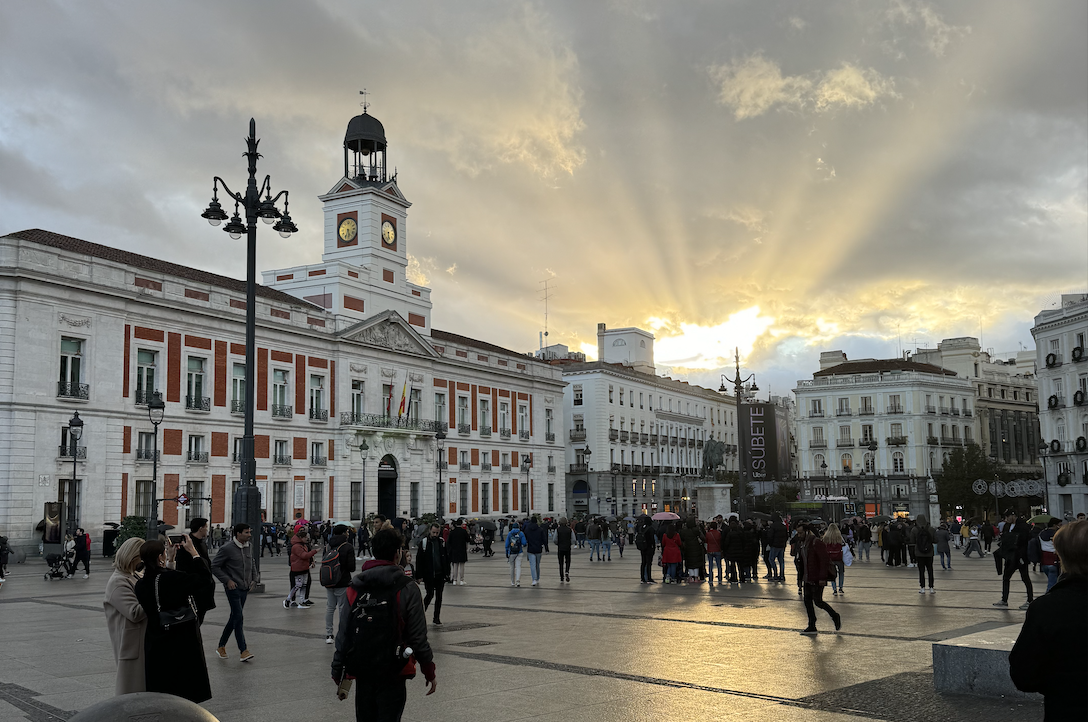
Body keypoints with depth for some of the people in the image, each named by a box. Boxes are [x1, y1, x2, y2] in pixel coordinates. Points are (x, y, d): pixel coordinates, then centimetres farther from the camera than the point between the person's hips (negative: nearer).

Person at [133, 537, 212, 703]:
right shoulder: (172, 578, -22)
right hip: (182, 645, -6)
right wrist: (192, 551, -3)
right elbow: (203, 578, -10)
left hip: (155, 646, 6)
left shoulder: (141, 585, -3)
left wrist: (170, 560, 20)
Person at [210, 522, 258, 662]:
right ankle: (244, 650, -11)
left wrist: (254, 579, 10)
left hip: (245, 588, 7)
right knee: (238, 617, -11)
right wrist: (227, 580, -13)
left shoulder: (249, 547, 9)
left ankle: (221, 646, 25)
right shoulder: (227, 548, -13)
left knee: (234, 618, 12)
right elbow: (214, 566, -9)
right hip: (233, 588, -7)